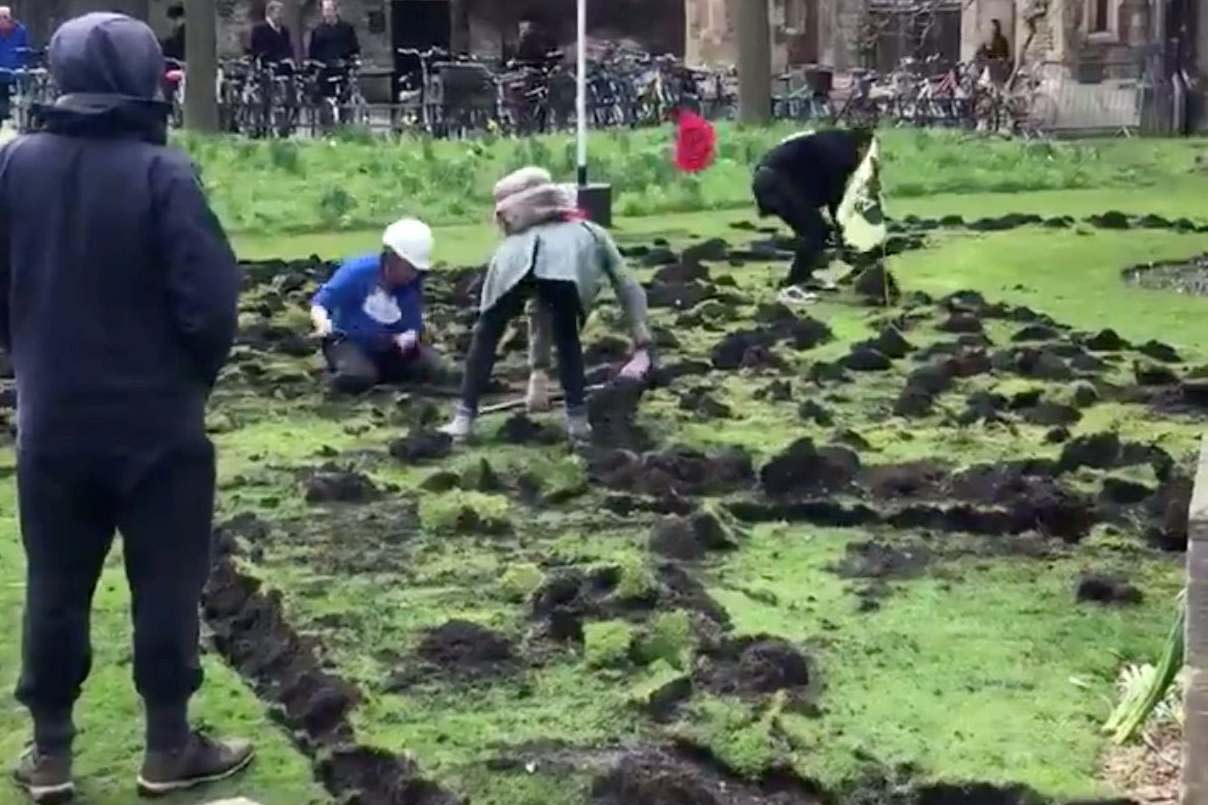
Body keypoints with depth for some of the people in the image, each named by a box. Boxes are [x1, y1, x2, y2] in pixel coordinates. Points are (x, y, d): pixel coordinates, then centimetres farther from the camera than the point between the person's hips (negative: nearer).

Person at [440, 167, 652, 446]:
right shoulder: (595, 235, 43)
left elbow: (541, 315, 49)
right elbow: (630, 288, 31)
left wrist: (539, 371, 52)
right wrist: (642, 350, 27)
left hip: (517, 254, 2)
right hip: (569, 256, -2)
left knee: (486, 335, 19)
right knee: (567, 338, 22)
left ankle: (463, 421, 15)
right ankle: (578, 421, 15)